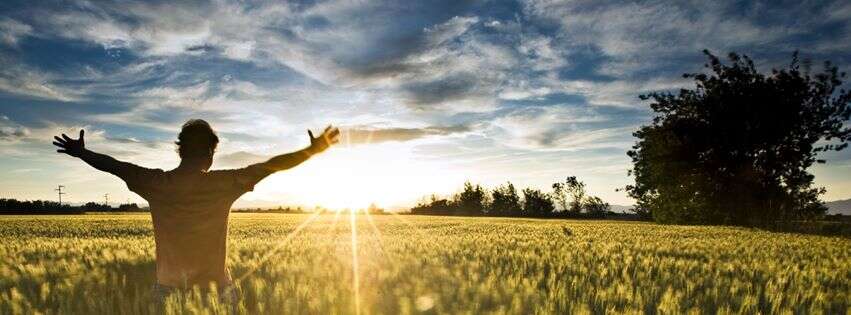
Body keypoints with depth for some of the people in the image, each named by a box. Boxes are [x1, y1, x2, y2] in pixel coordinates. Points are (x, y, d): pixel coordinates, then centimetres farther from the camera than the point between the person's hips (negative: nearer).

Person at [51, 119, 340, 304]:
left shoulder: (156, 183, -4)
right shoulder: (223, 183, -11)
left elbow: (114, 165, 12)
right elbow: (272, 165, -7)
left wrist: (81, 152, 30)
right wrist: (315, 149, 0)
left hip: (169, 287, 3)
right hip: (214, 287, -2)